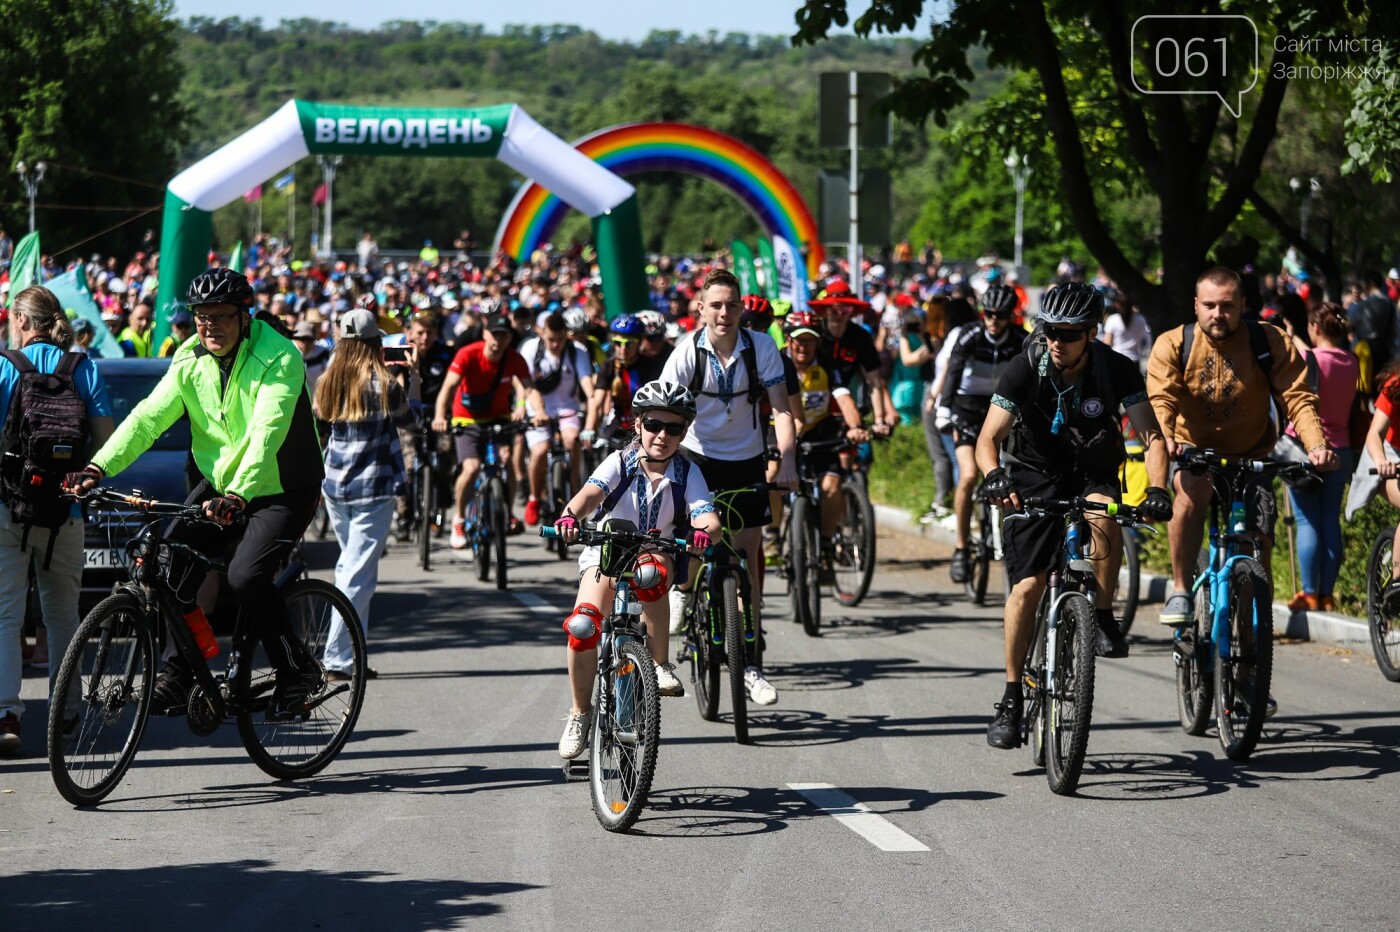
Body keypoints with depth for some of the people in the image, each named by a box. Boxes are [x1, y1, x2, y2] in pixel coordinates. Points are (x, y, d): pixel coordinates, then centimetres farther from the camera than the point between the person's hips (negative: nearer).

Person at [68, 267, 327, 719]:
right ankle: (178, 669, 4)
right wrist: (98, 467, -24)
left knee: (246, 576, -23)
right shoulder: (191, 359, -2)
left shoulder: (278, 358, -20)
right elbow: (149, 416, -10)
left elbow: (267, 433, -33)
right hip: (221, 484, 6)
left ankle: (297, 670, -4)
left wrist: (238, 495, -47)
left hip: (282, 490, -6)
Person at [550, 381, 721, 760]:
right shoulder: (620, 463, -9)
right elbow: (590, 492, -28)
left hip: (657, 553, 0)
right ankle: (580, 712, -1)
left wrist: (704, 532, -47)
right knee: (581, 625, -25)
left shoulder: (687, 473, -7)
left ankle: (660, 665, -24)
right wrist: (570, 515, -51)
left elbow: (708, 517, -22)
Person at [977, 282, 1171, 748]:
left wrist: (1157, 488, -37)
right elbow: (989, 437, -19)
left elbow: (1151, 435, -19)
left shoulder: (1117, 371, -17)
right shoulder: (1024, 370, -18)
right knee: (1026, 587, -12)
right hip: (1035, 478, 0)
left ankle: (1104, 621, -17)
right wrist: (994, 476, -41)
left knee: (1102, 519, -36)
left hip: (1094, 477, 0)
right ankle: (1011, 700, -1)